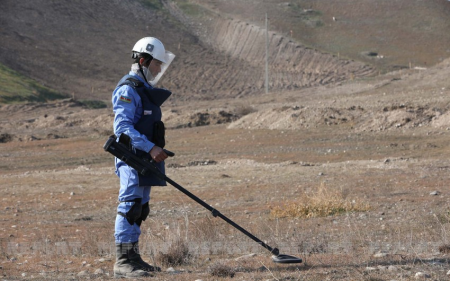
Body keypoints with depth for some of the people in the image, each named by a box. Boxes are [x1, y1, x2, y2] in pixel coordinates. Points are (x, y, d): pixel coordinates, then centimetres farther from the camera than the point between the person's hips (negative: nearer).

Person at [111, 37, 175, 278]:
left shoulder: (145, 90, 20)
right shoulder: (128, 90, -13)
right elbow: (122, 126, -22)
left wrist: (155, 151, 24)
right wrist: (150, 148, -27)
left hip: (146, 159, 10)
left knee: (140, 209, 13)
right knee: (130, 204, -12)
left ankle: (132, 257, 19)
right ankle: (123, 261, -12)